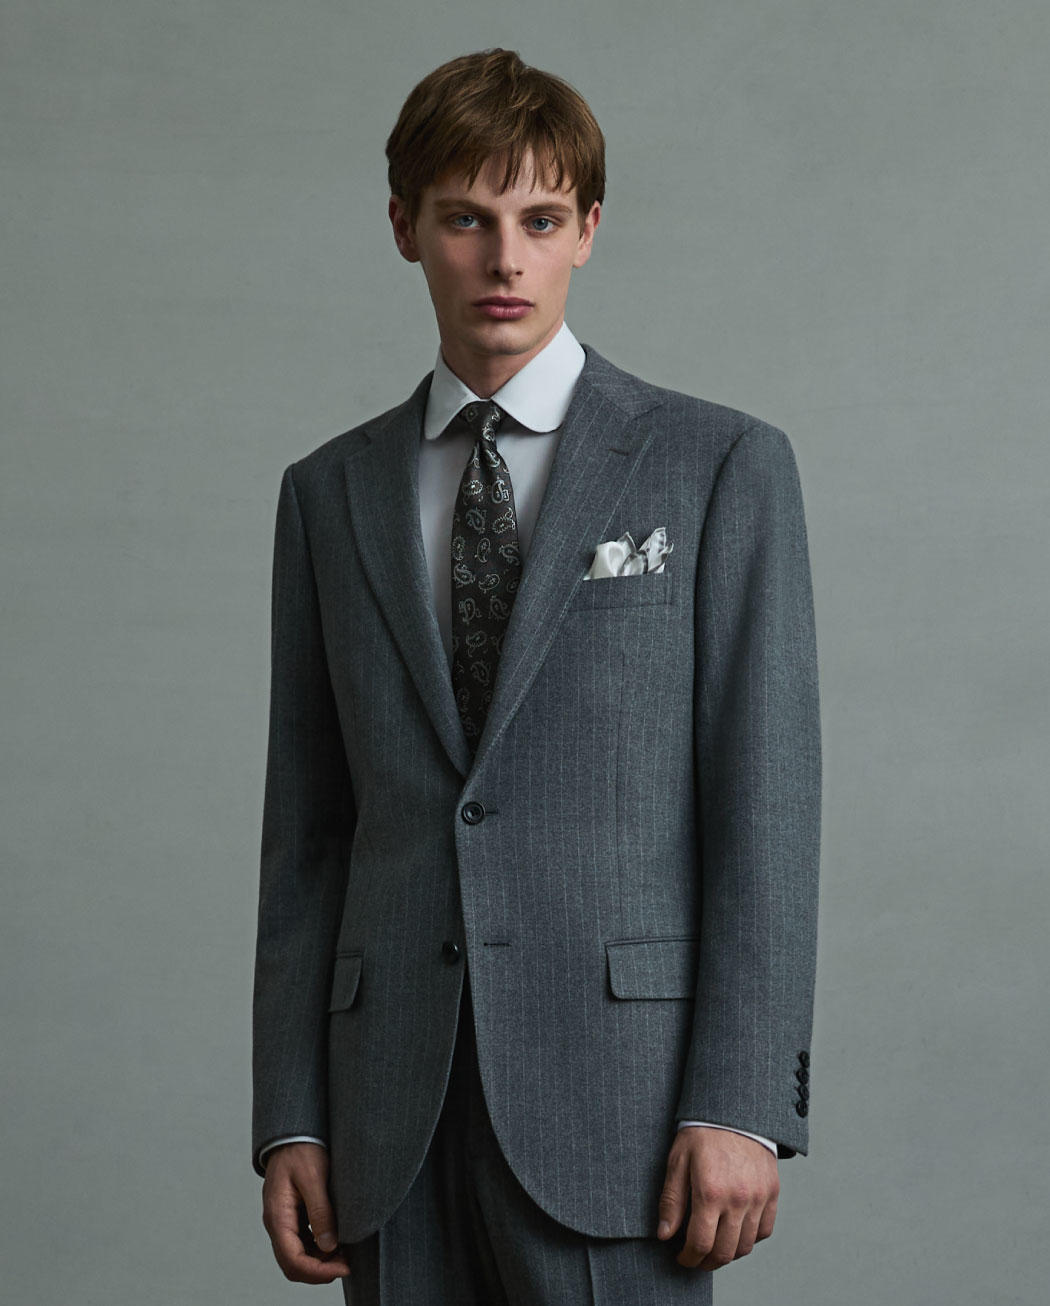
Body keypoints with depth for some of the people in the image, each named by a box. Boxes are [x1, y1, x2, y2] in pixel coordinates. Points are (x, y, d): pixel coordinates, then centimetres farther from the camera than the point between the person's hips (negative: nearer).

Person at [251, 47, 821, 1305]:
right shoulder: (331, 494, 14)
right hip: (398, 1098, 3)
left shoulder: (720, 465, 3)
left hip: (617, 1074, -3)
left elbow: (765, 807, -2)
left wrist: (741, 1104, -10)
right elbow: (307, 832, 13)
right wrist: (288, 1118, 5)